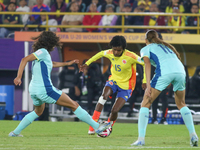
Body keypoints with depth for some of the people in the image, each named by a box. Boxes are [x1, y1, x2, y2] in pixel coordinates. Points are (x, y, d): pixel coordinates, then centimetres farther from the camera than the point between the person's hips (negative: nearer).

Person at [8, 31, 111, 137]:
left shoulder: (42, 54, 18)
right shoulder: (43, 52, -10)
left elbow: (52, 64, 37)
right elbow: (25, 60, -20)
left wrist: (67, 63, 46)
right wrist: (19, 77, -27)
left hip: (33, 90, 10)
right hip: (44, 89, -10)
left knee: (37, 112, 36)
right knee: (74, 106, -2)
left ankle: (15, 132, 29)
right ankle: (97, 126, -1)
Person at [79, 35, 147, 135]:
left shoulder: (130, 56, -25)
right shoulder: (110, 53, -10)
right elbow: (100, 54, 13)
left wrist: (145, 81, -24)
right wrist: (87, 64, 16)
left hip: (126, 86, -3)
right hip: (113, 81, 3)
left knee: (114, 110, -15)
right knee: (104, 95, -30)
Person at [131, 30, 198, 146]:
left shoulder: (146, 49, 21)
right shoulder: (166, 46, 37)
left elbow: (148, 64, 4)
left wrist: (148, 85, -5)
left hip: (164, 72, -5)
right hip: (180, 70, 5)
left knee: (145, 104, 5)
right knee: (181, 104, 26)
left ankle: (141, 139, -7)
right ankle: (193, 135, 15)